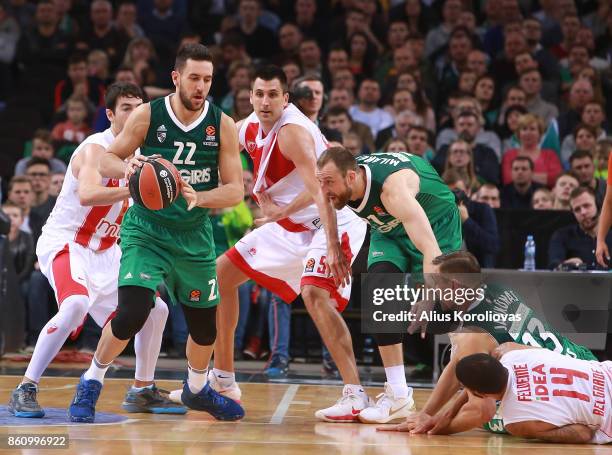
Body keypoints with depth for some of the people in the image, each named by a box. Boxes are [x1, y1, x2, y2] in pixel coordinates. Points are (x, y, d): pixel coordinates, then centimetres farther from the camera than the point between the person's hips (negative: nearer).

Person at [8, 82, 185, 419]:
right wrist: (133, 189, -48)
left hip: (104, 250, 9)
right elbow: (87, 195, -38)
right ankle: (25, 390, -25)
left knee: (155, 310, 7)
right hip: (64, 242, -9)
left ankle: (142, 391, 22)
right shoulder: (96, 149, -18)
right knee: (76, 304, -34)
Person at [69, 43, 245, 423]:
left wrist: (198, 198, -27)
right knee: (131, 315, -20)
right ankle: (92, 382, 4)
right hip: (146, 230, -3)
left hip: (196, 237, 3)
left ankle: (197, 389, 41)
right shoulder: (148, 115, -10)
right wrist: (126, 168, -25)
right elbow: (106, 160, -1)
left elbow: (235, 190, -8)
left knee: (205, 325, 12)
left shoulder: (222, 125, -7)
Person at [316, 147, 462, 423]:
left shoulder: (393, 187, -44)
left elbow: (430, 249, -53)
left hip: (435, 222, -5)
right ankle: (398, 394, -13)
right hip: (389, 227, 6)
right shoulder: (338, 180, -24)